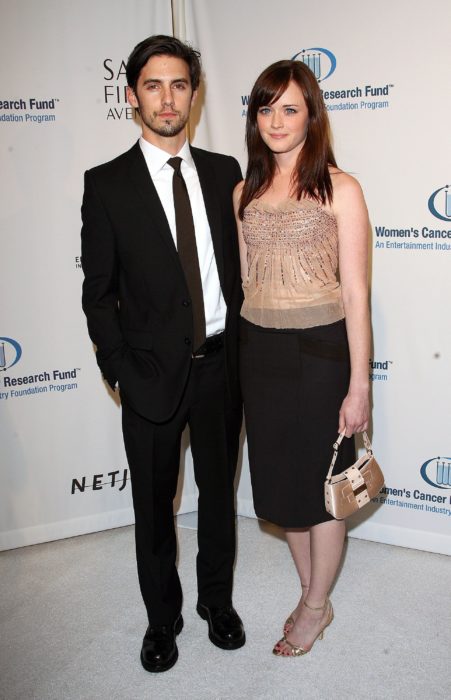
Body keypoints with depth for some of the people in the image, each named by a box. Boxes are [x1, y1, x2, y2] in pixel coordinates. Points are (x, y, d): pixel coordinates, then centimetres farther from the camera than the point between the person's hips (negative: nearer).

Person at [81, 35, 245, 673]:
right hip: (152, 372, -2)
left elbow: (241, 265, 7)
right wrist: (122, 373, -8)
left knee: (219, 491, 18)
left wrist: (244, 350, 1)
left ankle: (217, 599, 41)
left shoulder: (225, 173, 4)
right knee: (154, 504, 13)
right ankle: (162, 616, 36)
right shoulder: (107, 184, -4)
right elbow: (99, 293, -3)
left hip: (220, 363, 3)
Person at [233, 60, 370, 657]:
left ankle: (316, 606, 32)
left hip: (320, 350, -5)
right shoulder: (245, 192, 8)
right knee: (280, 477, 15)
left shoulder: (339, 189, -7)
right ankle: (312, 592, 38)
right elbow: (244, 280, 12)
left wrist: (359, 385, -11)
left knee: (320, 481, 9)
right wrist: (237, 356, 7)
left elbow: (355, 292, -9)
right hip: (259, 350, 5)